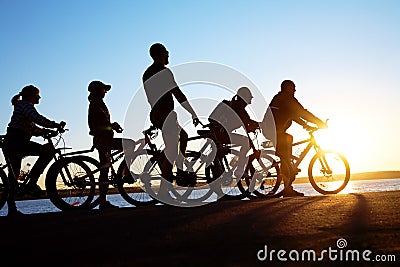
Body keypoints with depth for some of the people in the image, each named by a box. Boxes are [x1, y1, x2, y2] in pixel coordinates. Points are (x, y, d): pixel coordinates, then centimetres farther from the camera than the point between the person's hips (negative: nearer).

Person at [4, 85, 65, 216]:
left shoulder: (22, 107, 28)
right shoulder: (26, 105, -5)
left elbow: (33, 129, 25)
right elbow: (39, 119, -23)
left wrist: (48, 131, 14)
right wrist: (57, 125, -18)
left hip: (10, 144, 11)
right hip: (17, 142, -11)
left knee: (13, 176, 10)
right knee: (48, 151, -18)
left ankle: (12, 209, 13)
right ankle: (32, 183, -18)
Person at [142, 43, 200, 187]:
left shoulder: (147, 74, 17)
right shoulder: (164, 71, -11)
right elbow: (178, 94, -15)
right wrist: (193, 114, -12)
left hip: (155, 115, 10)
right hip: (166, 116, -10)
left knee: (183, 136, 26)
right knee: (171, 152, -9)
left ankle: (180, 171, 23)